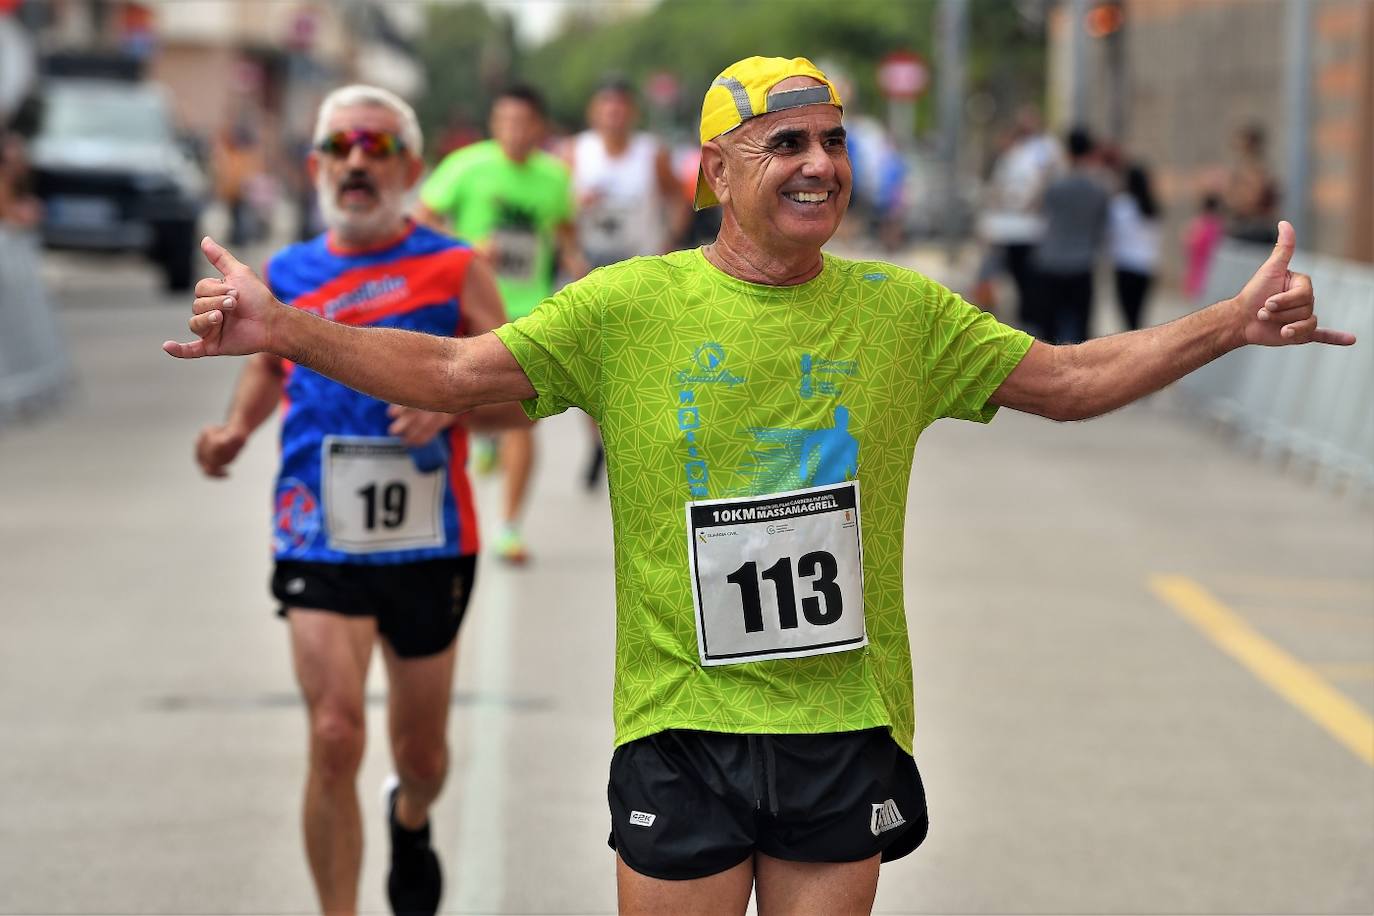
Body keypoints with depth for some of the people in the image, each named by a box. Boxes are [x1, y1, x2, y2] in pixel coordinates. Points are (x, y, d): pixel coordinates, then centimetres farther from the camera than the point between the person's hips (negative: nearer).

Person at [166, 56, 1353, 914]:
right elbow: (448, 372, -6)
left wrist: (1236, 322, 1)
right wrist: (282, 330, -18)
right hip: (682, 725, -2)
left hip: (848, 725, 2)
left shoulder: (904, 310, 3)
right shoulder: (626, 307, -5)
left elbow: (1075, 379, 9)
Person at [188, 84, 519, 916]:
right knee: (335, 737, -16)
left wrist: (449, 400, -21)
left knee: (422, 754, 15)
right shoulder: (287, 275, 4)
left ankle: (412, 822, 51)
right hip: (320, 541, 0)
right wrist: (237, 428, 4)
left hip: (429, 543, 0)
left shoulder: (455, 270, -3)